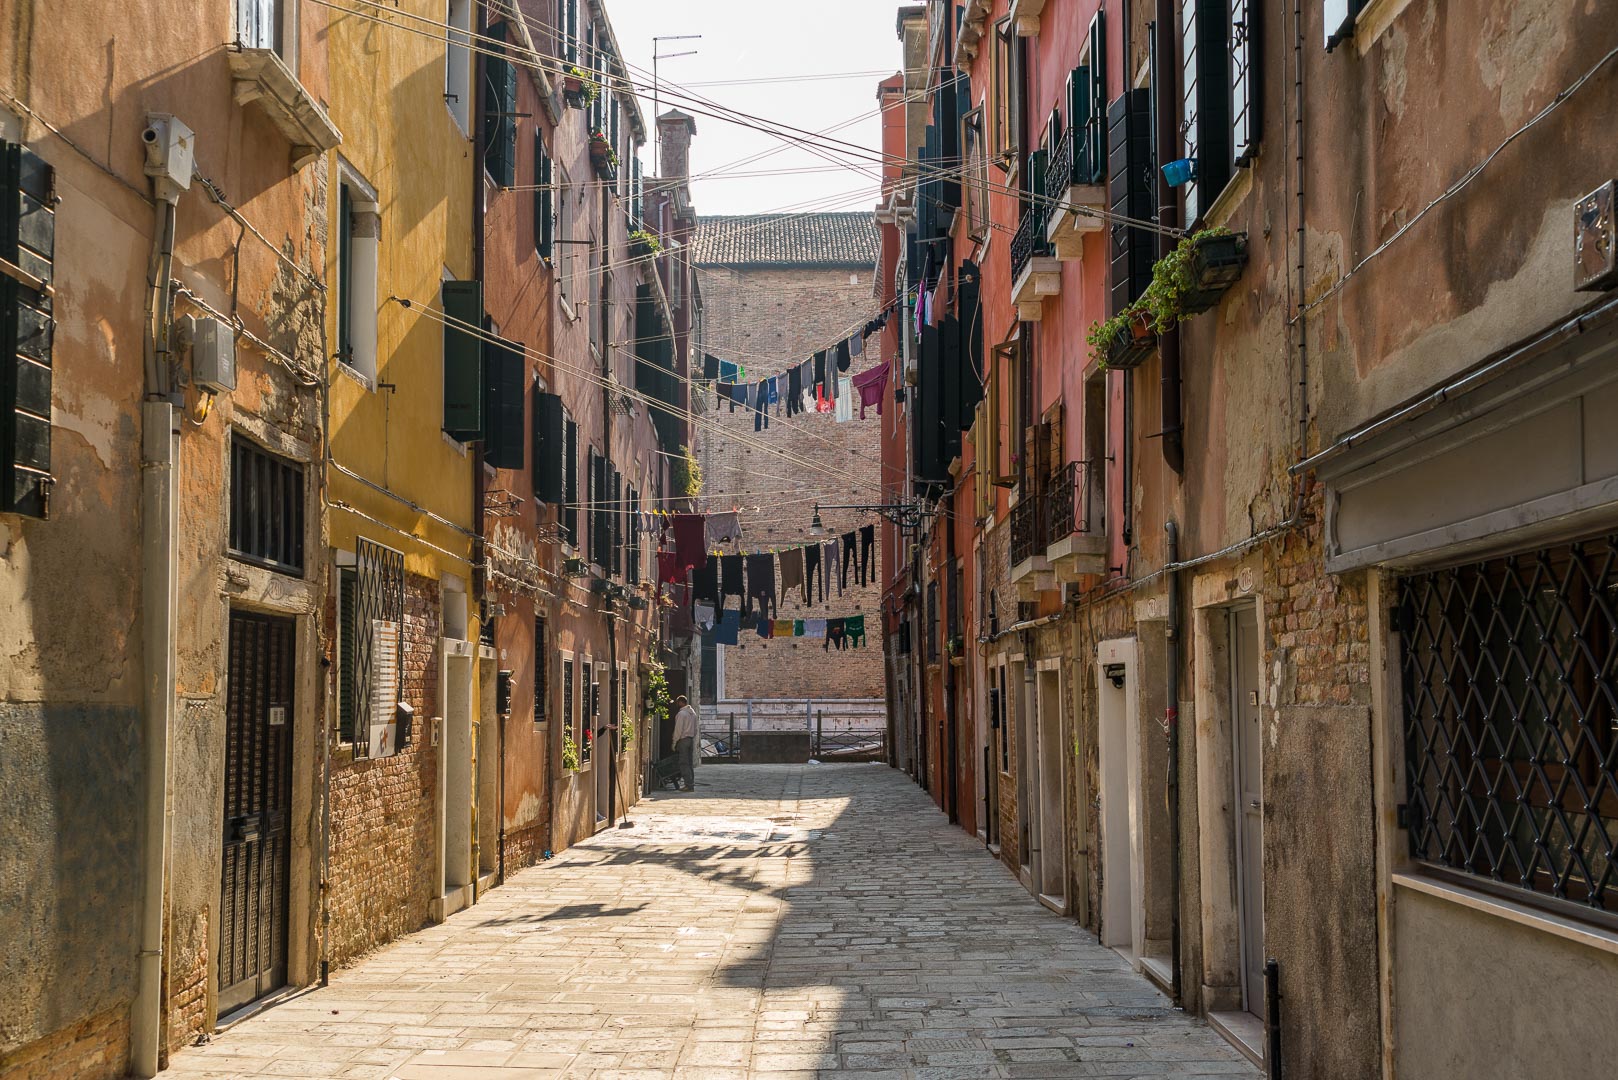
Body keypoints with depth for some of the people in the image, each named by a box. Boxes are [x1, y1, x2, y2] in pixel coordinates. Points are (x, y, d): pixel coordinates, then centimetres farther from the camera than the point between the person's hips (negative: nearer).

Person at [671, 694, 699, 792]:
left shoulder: (681, 713, -13)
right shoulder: (693, 713, 13)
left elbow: (678, 730, -14)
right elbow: (695, 729, 16)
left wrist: (674, 743, -8)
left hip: (683, 740, -8)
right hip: (691, 739, 8)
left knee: (684, 764, -6)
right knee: (690, 763, 11)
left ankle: (689, 785, -10)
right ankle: (691, 784, 12)